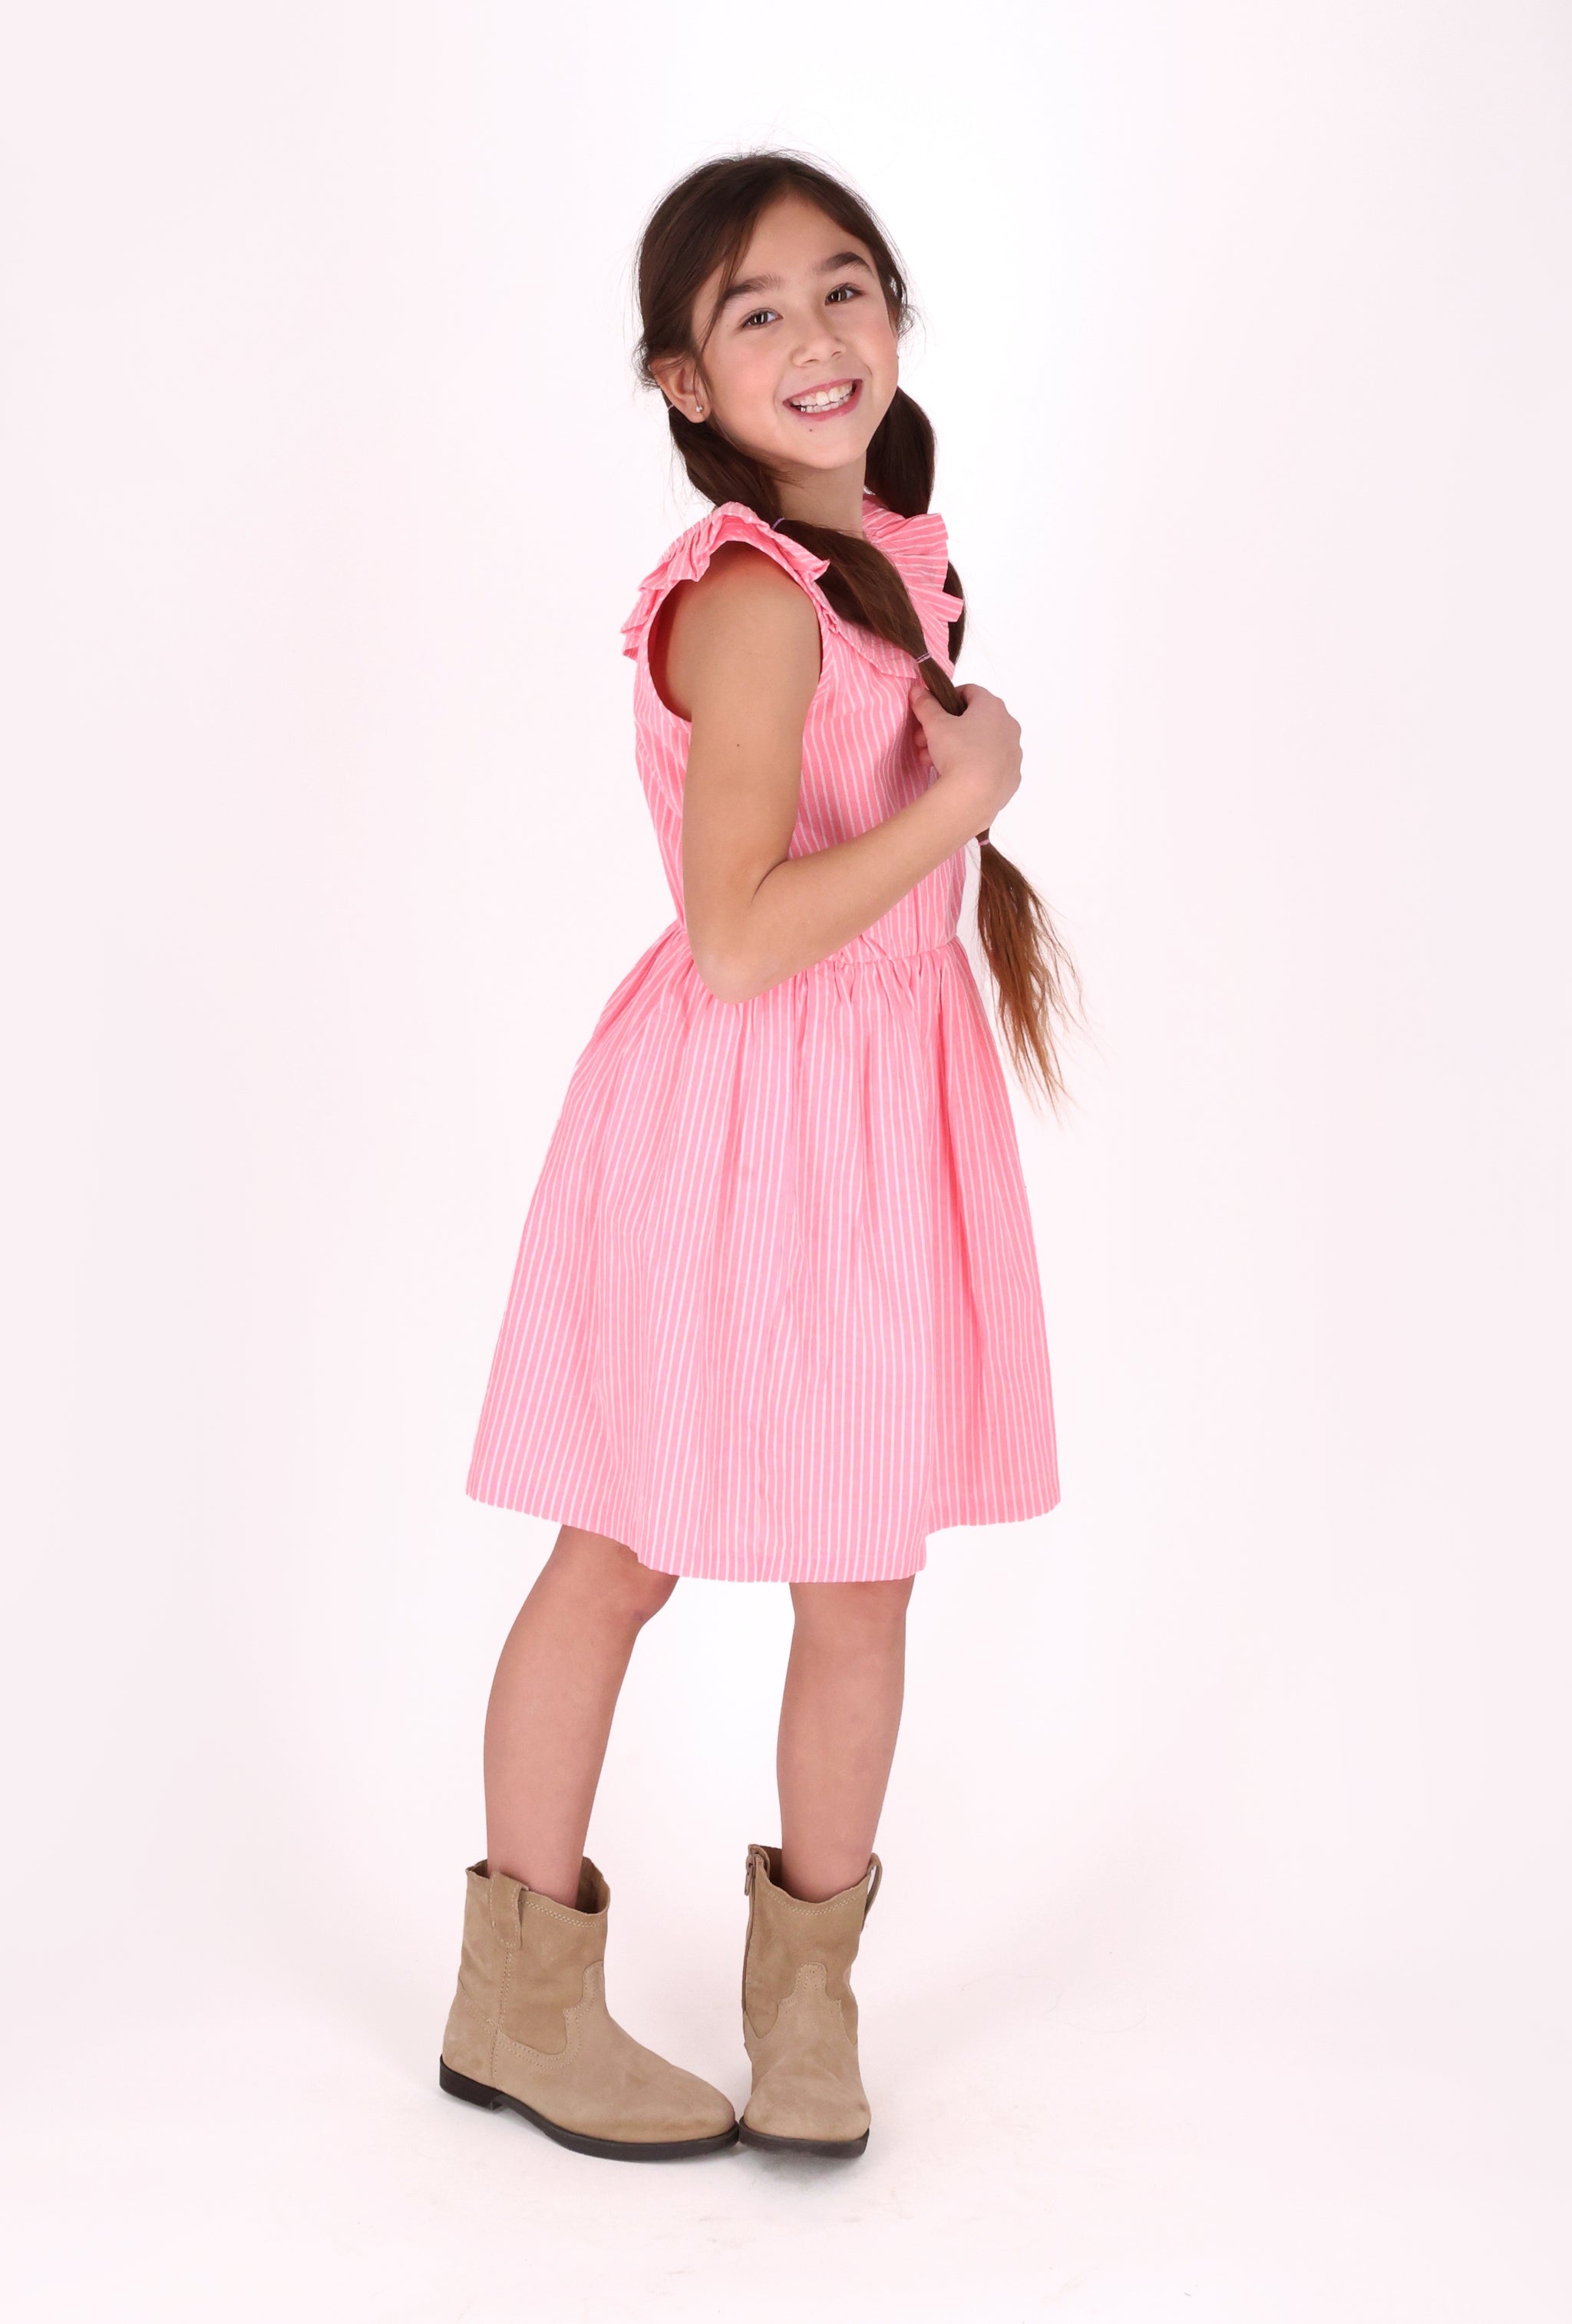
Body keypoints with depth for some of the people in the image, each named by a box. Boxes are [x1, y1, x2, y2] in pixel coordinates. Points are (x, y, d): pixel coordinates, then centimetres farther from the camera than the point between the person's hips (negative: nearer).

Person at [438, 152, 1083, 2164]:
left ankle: (807, 1990, 31)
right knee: (623, 1553, 8)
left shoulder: (886, 555, 9)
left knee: (863, 1587, 12)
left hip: (883, 1100, 8)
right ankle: (520, 1995, 27)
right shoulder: (754, 602, -19)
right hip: (738, 1112, -7)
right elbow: (738, 939, -24)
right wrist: (963, 795, -19)